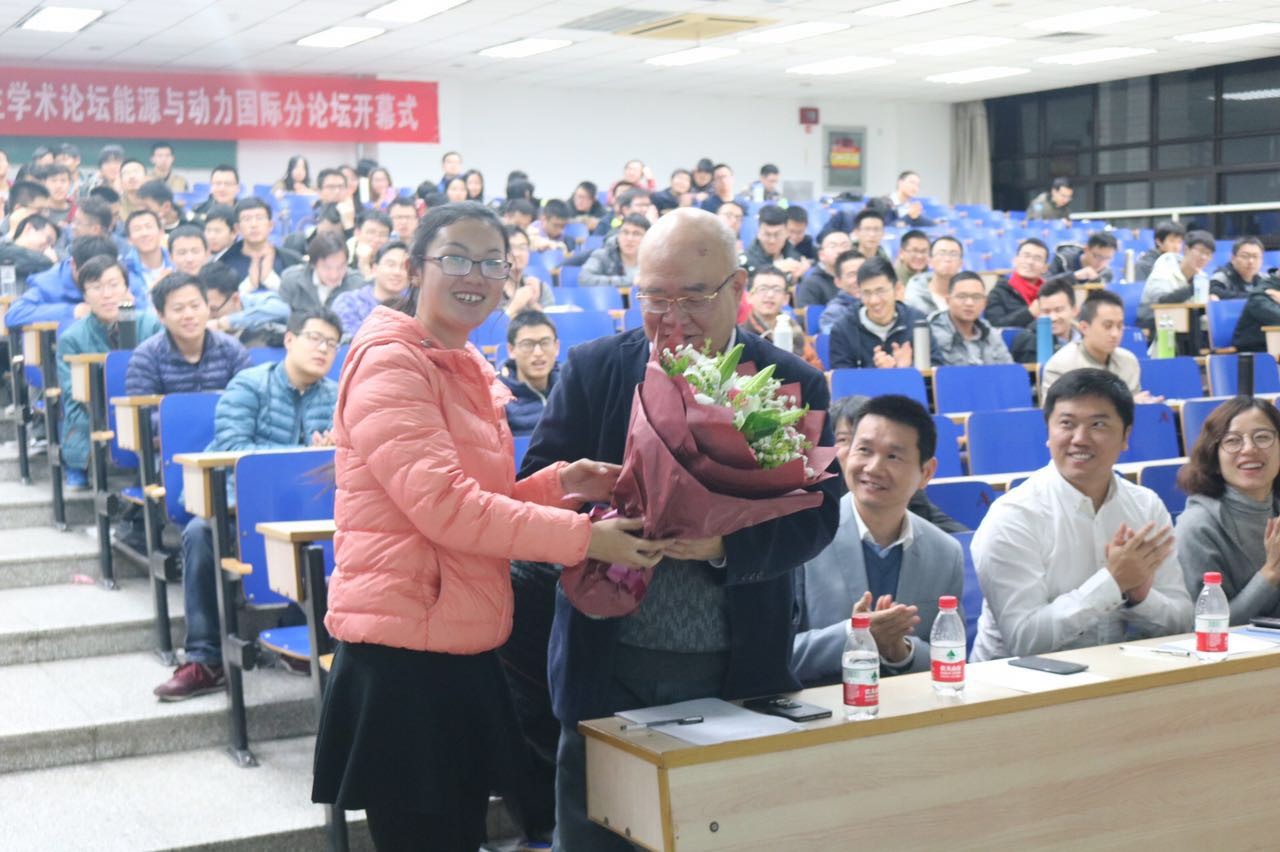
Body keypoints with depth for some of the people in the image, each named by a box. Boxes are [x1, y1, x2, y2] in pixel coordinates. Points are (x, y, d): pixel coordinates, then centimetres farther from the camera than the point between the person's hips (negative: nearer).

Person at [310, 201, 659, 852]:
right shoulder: (389, 363, -13)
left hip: (464, 649, 9)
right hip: (404, 652, -9)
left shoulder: (467, 371, 15)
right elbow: (441, 504, -22)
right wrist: (584, 538, -19)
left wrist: (556, 485, 2)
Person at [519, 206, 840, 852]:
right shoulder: (592, 370, 2)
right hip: (608, 670, 1)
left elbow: (815, 515, -5)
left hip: (736, 674, 0)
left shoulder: (793, 386, 0)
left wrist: (723, 544, -23)